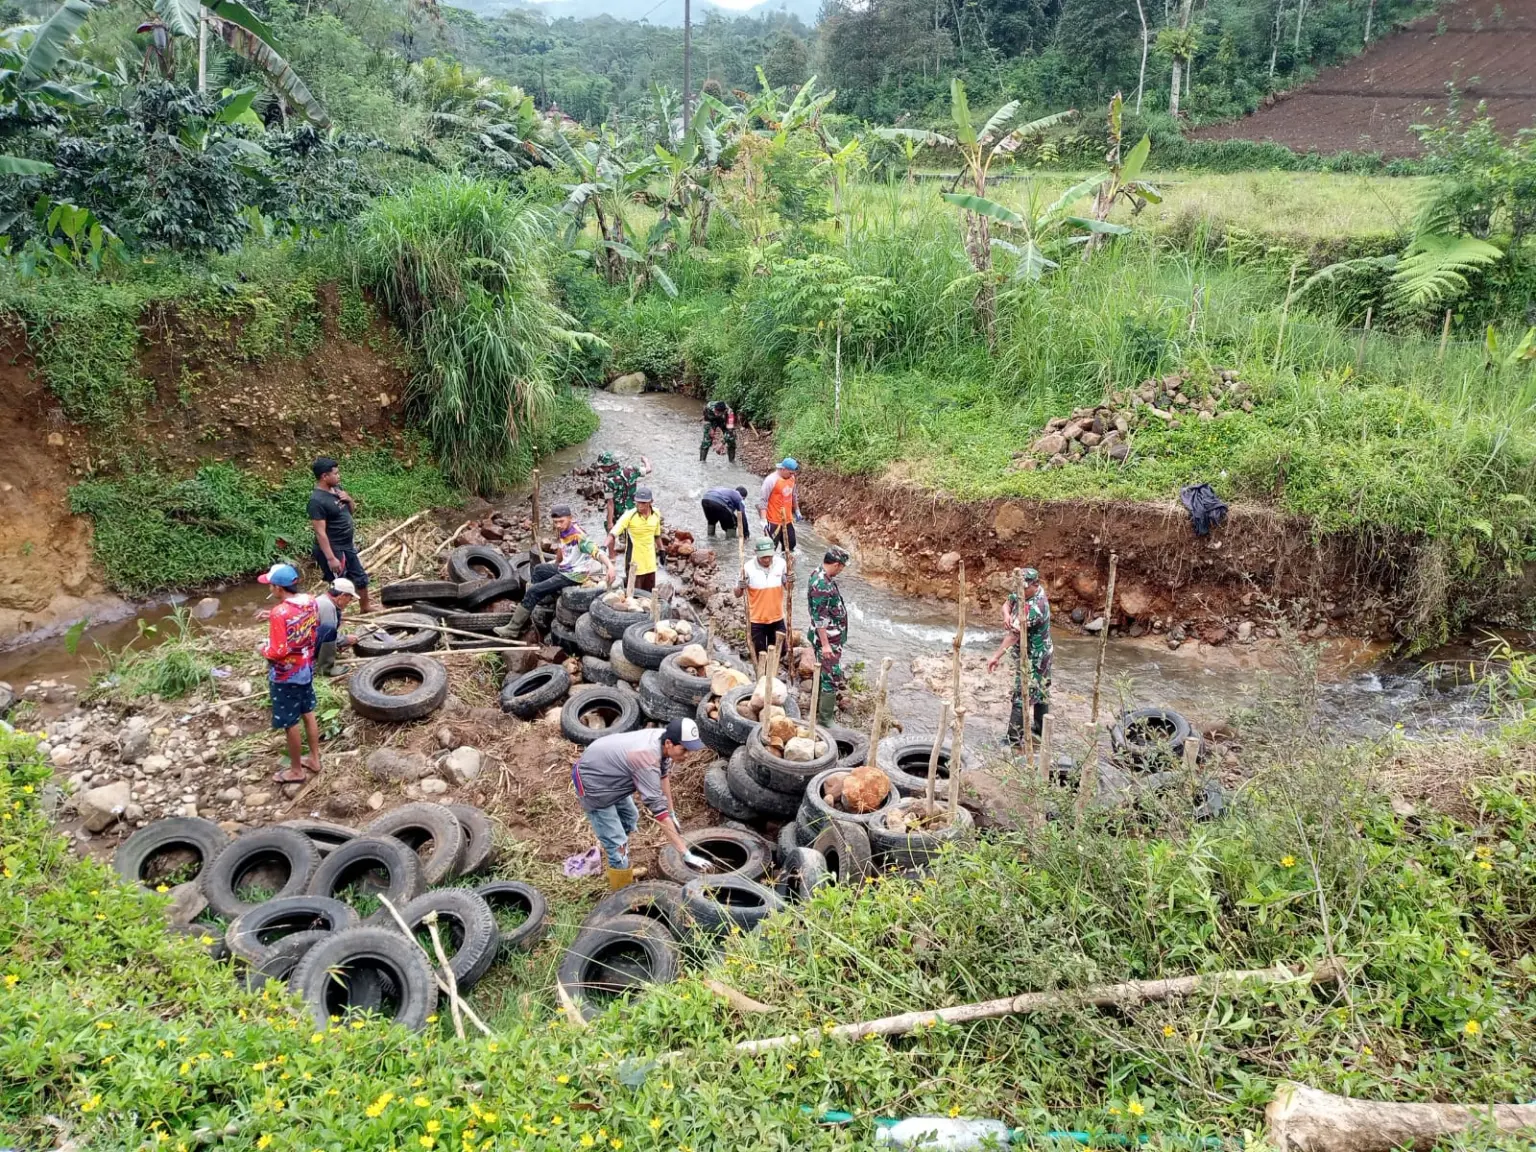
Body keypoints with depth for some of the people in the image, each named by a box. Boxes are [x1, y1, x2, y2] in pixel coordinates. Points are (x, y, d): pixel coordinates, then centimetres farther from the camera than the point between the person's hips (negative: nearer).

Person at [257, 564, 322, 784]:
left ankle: (296, 771, 24)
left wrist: (263, 650, -7)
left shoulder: (279, 613, -29)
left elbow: (278, 651, -28)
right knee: (308, 714, 23)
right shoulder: (310, 601, -7)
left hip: (286, 675, -7)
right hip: (306, 668, 7)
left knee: (291, 724, 9)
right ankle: (315, 760, 36)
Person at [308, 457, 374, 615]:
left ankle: (366, 607, 42)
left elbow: (352, 510, 16)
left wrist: (349, 500, -6)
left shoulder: (337, 488, 2)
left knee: (360, 577, 22)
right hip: (333, 550, -9)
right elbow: (320, 533, -25)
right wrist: (330, 558, -26)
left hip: (347, 546, 9)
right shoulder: (317, 500, -24)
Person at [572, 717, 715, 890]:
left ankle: (622, 871, 45)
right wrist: (686, 855, -35)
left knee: (630, 819, 26)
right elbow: (659, 810, -36)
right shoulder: (647, 761, -37)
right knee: (617, 843, -11)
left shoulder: (661, 739, -12)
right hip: (591, 781, -10)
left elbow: (664, 774, 8)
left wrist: (673, 814, 13)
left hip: (604, 771, 10)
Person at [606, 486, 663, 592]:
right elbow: (612, 536, -23)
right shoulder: (629, 516, -17)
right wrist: (611, 556, -31)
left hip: (650, 564, 5)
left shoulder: (656, 514, -1)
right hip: (634, 564, -5)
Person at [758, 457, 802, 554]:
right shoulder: (771, 480, -19)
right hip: (774, 522, -7)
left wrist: (797, 511, 28)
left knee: (790, 546, 16)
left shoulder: (791, 478, 3)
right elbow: (762, 500, -20)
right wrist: (764, 520, -26)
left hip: (788, 520, 7)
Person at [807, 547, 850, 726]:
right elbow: (820, 617, -26)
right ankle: (824, 721, 0)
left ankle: (820, 708, 36)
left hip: (833, 637, 10)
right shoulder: (821, 585, -26)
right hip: (828, 639, -10)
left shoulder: (822, 576, 6)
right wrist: (825, 644, -25)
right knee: (833, 679, -6)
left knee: (823, 674, 22)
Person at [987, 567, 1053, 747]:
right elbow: (1007, 603, 5)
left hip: (1032, 658, -10)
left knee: (1022, 697, -4)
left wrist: (996, 656, -36)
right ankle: (1041, 727, 37)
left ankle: (1015, 739, 1)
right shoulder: (1024, 593, -4)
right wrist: (1006, 615, -20)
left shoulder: (1034, 607, -32)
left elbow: (1014, 633, -35)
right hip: (1040, 654, 10)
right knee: (1040, 691, 22)